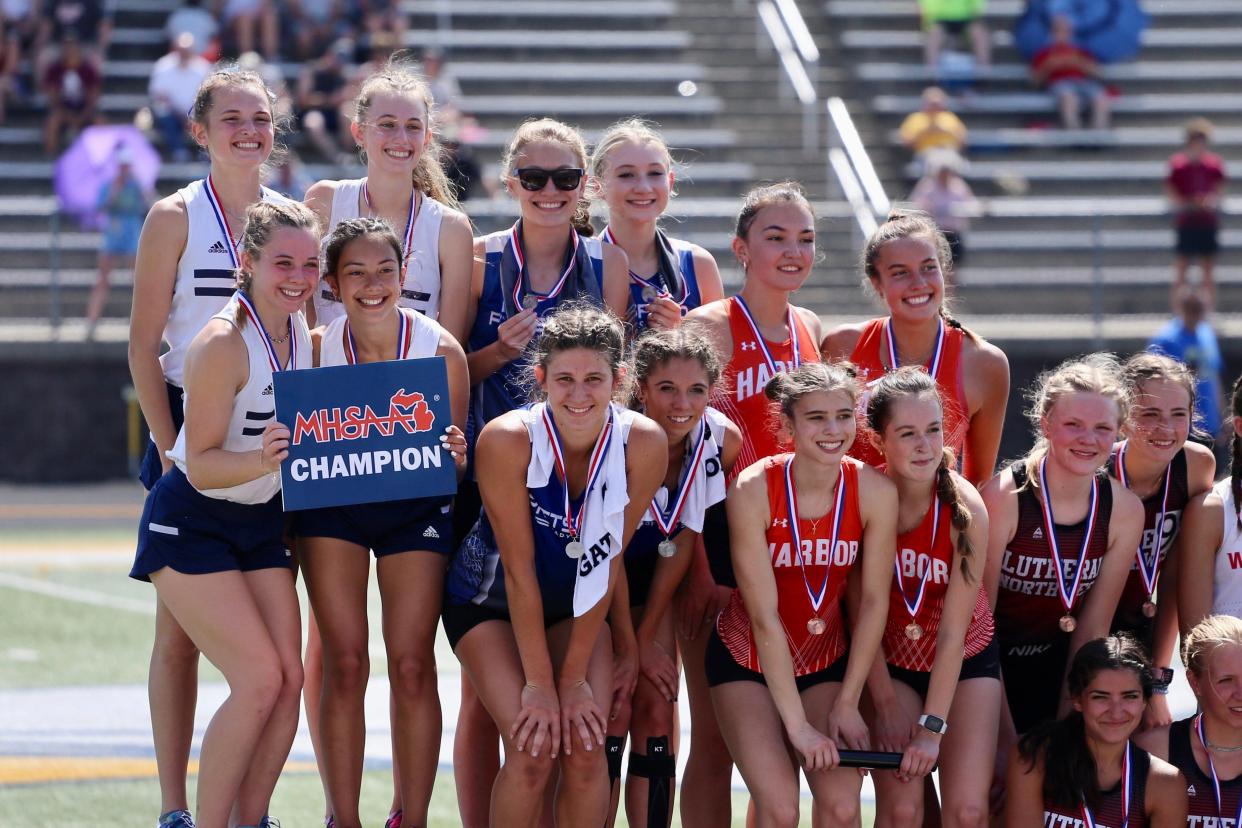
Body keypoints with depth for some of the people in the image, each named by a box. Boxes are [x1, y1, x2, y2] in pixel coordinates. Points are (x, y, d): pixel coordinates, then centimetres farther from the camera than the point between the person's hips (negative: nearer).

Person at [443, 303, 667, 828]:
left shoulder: (643, 444, -22)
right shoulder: (508, 440, -29)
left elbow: (608, 562, -16)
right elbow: (518, 568, -24)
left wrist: (575, 677, -13)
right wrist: (539, 682, -20)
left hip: (576, 605, 2)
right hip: (488, 602, -2)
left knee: (586, 749, -15)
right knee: (534, 749, -19)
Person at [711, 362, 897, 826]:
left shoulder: (875, 492, -16)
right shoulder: (754, 489, -24)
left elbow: (874, 602, -9)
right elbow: (764, 617, -23)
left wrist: (847, 704, -10)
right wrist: (798, 725, -23)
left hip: (827, 659, 3)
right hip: (748, 660, -2)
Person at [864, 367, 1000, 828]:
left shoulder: (964, 508, -23)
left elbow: (954, 630, -20)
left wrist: (932, 726, -21)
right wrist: (885, 704, -11)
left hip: (965, 662, 0)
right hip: (890, 664, 0)